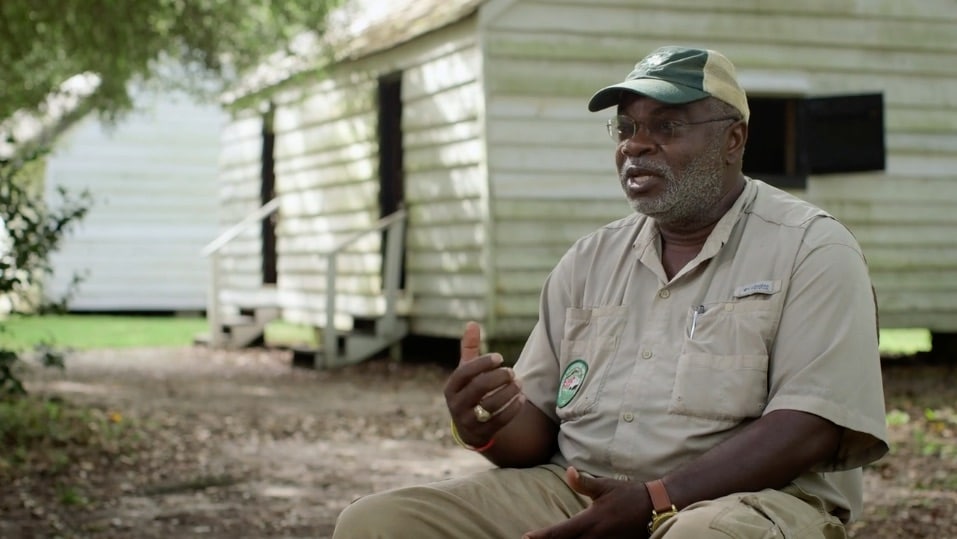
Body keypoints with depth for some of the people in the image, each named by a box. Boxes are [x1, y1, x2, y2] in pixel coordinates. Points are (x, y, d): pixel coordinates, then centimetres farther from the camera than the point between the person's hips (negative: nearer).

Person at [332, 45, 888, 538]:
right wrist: (492, 425, -12)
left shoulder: (811, 248, 0)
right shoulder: (588, 260, 16)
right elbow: (538, 427, 13)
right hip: (573, 490, 5)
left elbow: (810, 429, -12)